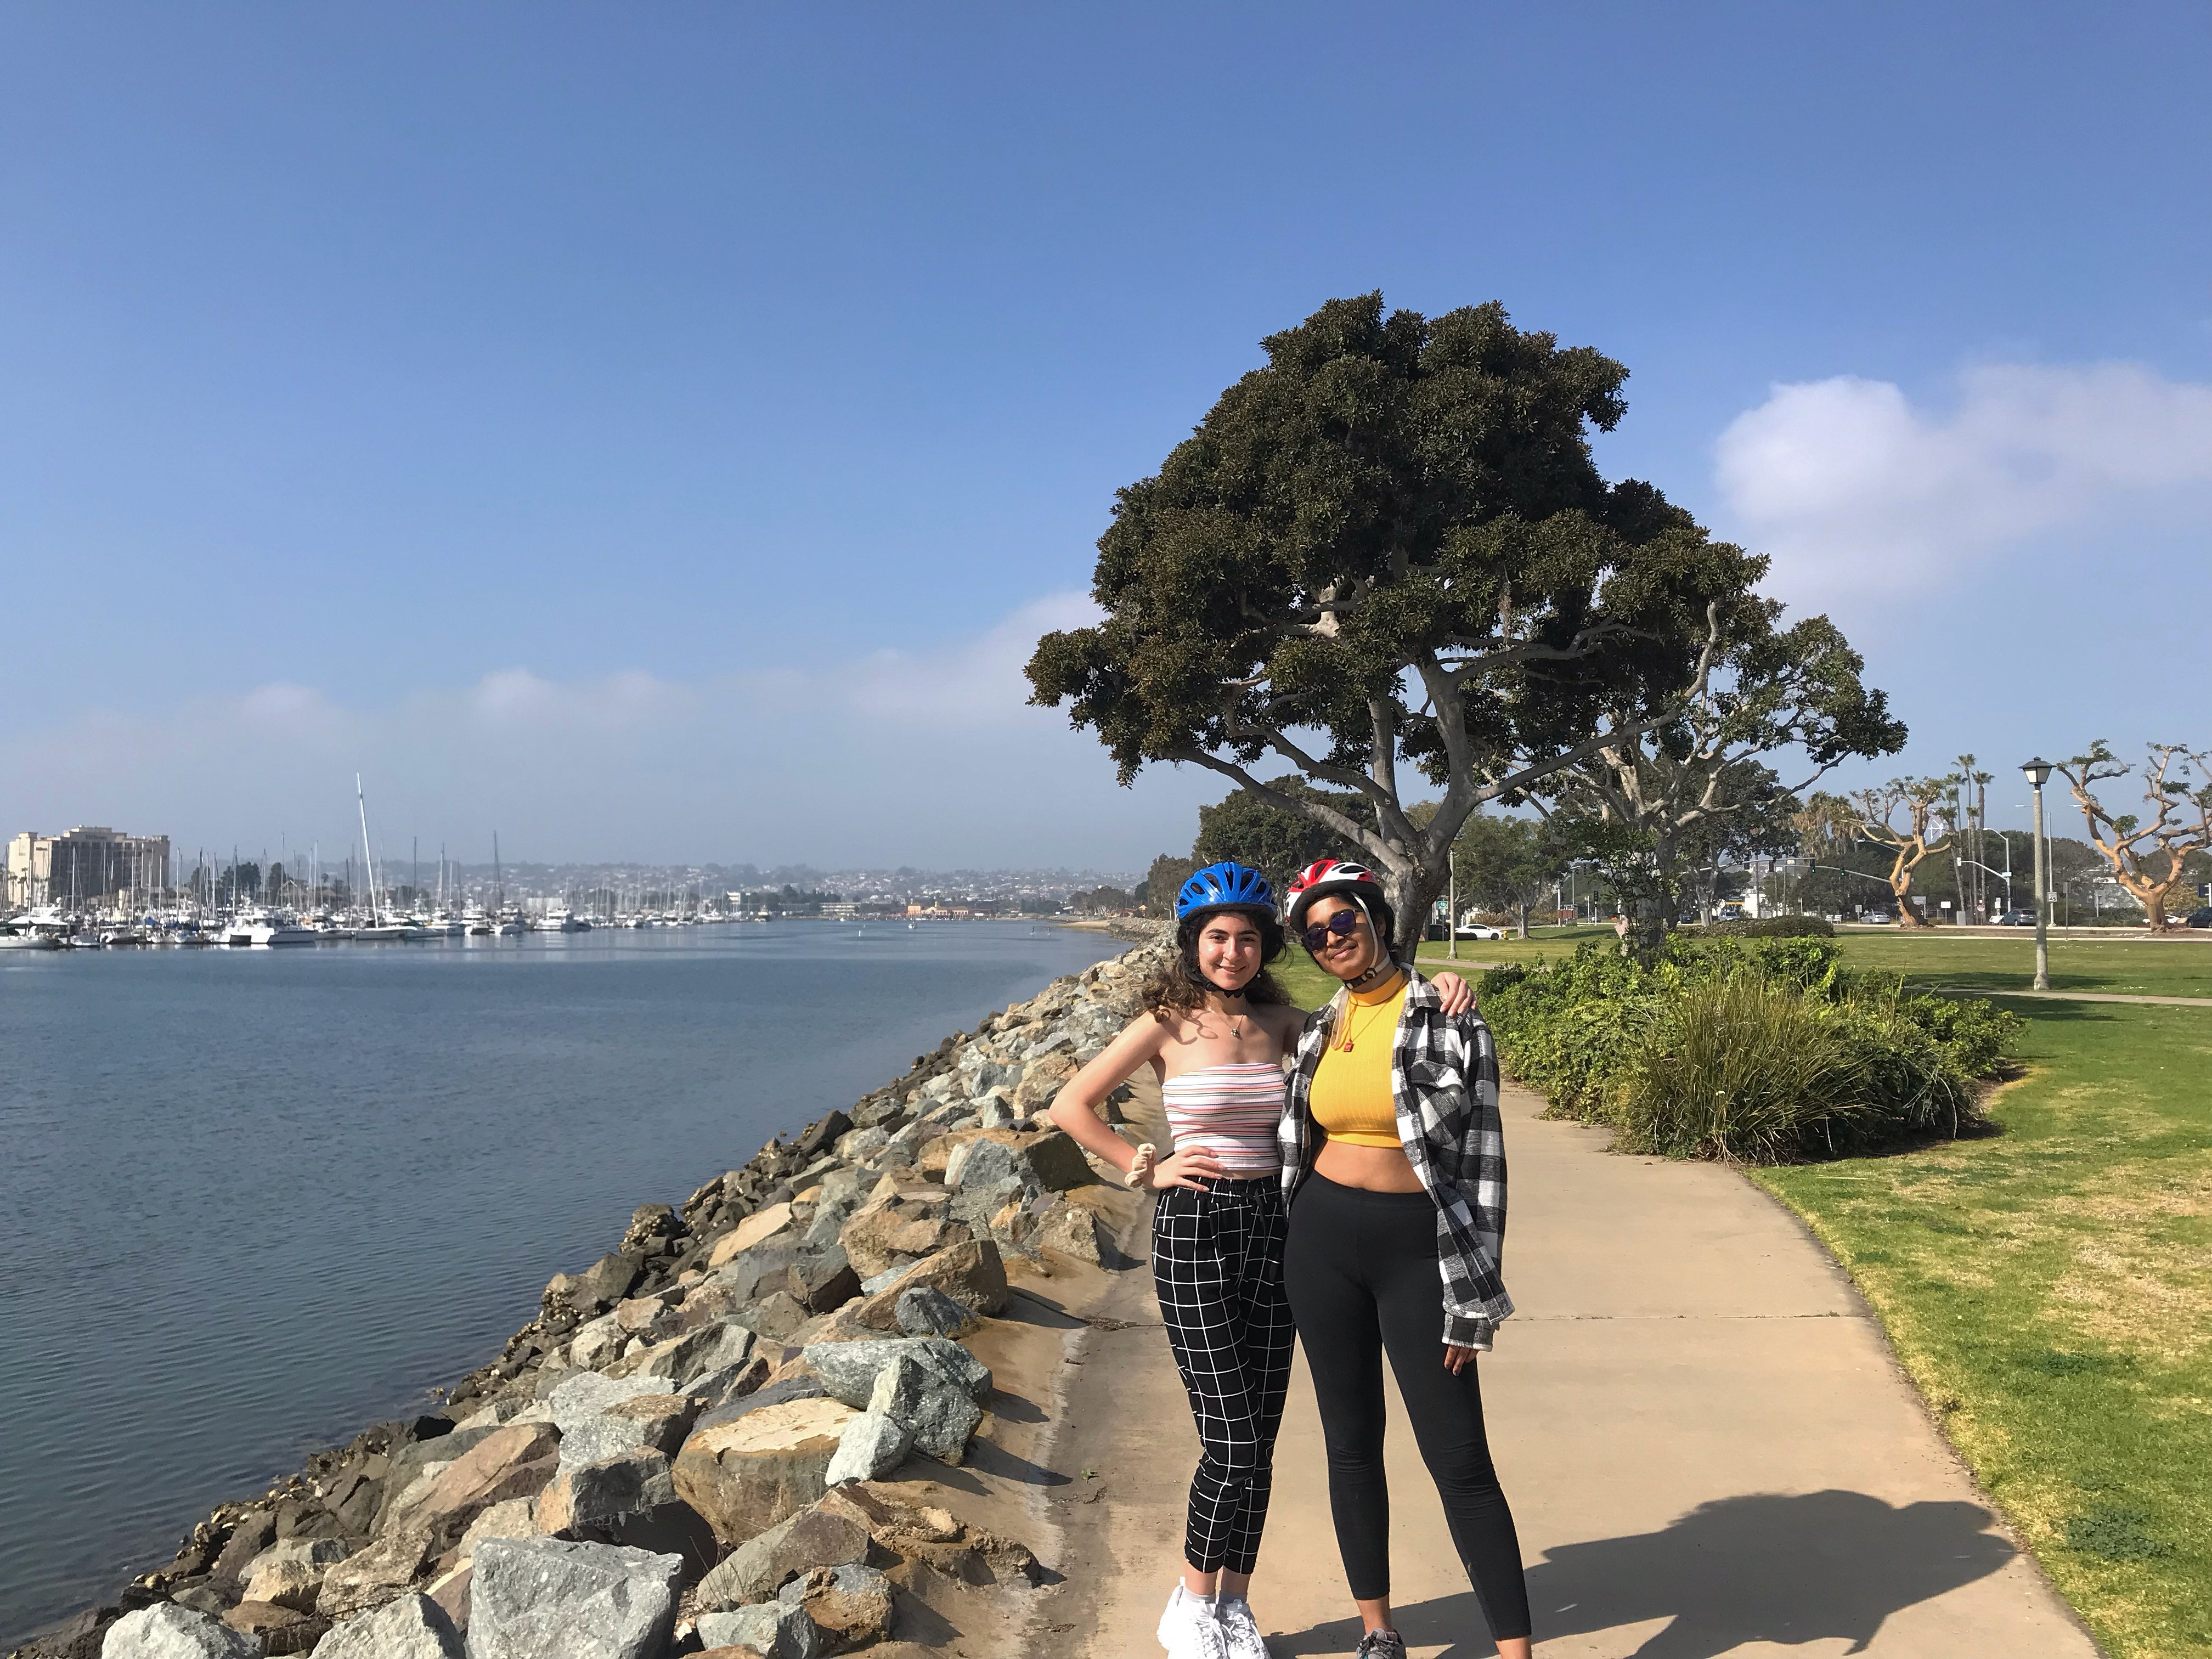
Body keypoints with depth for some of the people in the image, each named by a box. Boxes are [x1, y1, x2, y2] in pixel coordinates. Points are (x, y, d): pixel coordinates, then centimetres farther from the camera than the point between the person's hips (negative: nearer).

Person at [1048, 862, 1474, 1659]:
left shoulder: (1280, 1021, 6)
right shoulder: (1168, 1024, -5)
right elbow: (1071, 1106, -3)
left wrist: (1433, 989, -7)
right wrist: (1147, 1167, -6)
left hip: (1270, 1227, 4)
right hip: (1195, 1231, -4)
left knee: (1259, 1443, 9)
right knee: (1234, 1443, -3)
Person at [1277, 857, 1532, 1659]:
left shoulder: (1451, 1022, -8)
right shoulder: (1319, 1030, 7)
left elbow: (1483, 1162, -7)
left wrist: (1471, 1301, -9)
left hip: (1418, 1248, -4)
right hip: (1323, 1242, 5)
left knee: (1459, 1459, -2)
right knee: (1350, 1442, 12)